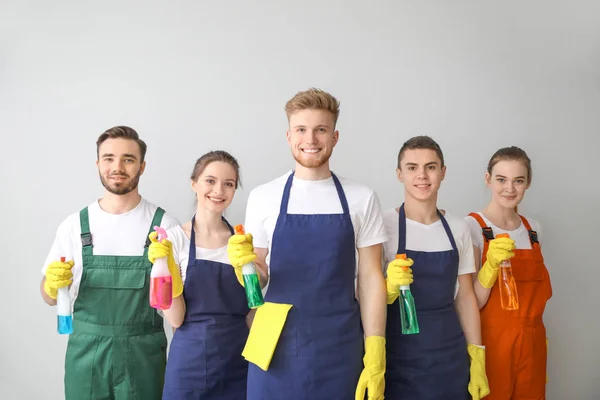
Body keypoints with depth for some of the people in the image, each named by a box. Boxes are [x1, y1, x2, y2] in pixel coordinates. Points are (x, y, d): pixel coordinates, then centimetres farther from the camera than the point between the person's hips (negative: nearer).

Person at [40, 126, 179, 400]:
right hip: (86, 353, 2)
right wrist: (51, 284, -14)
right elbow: (50, 297, 7)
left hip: (143, 354, -2)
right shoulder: (74, 225, 1)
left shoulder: (165, 224, -5)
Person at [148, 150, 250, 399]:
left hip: (238, 360, 2)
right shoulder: (174, 238, -6)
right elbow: (176, 319, -9)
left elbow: (253, 309, 3)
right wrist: (165, 265, -20)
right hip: (191, 360, -2)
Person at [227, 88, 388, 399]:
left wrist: (375, 354, -4)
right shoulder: (262, 197, 0)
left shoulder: (362, 199, 0)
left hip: (339, 349, 0)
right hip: (277, 348, 0)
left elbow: (370, 277, 1)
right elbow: (258, 277, 7)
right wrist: (244, 263, -16)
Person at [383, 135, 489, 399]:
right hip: (399, 357, -3)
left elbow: (465, 296, 9)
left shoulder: (458, 229, 3)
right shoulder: (384, 225, -9)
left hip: (450, 356, 4)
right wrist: (390, 287, -26)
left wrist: (477, 359, 5)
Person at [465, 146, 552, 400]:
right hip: (491, 343, -5)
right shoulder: (472, 226, -12)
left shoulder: (533, 228, 6)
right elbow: (471, 302, -15)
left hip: (532, 344, 5)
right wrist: (491, 265, -31)